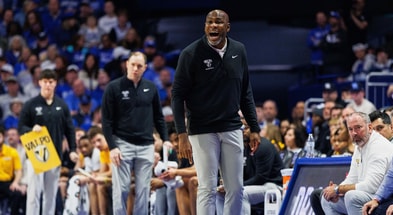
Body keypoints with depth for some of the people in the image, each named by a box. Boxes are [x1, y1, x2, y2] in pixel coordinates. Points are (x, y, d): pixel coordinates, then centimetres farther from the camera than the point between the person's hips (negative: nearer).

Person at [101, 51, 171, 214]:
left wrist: (165, 139, 6)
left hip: (146, 146, 3)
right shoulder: (114, 88, -1)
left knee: (143, 190, 2)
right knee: (121, 189, -4)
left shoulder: (151, 88, 9)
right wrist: (112, 147, -10)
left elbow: (158, 117, 17)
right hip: (122, 144, -3)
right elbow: (107, 121, -3)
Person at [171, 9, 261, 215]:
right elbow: (178, 95, -9)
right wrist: (182, 134, -15)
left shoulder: (238, 51, 5)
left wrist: (254, 128, 10)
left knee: (236, 188, 5)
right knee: (207, 188, -5)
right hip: (202, 131, -5)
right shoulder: (191, 53, -9)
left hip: (232, 129, 5)